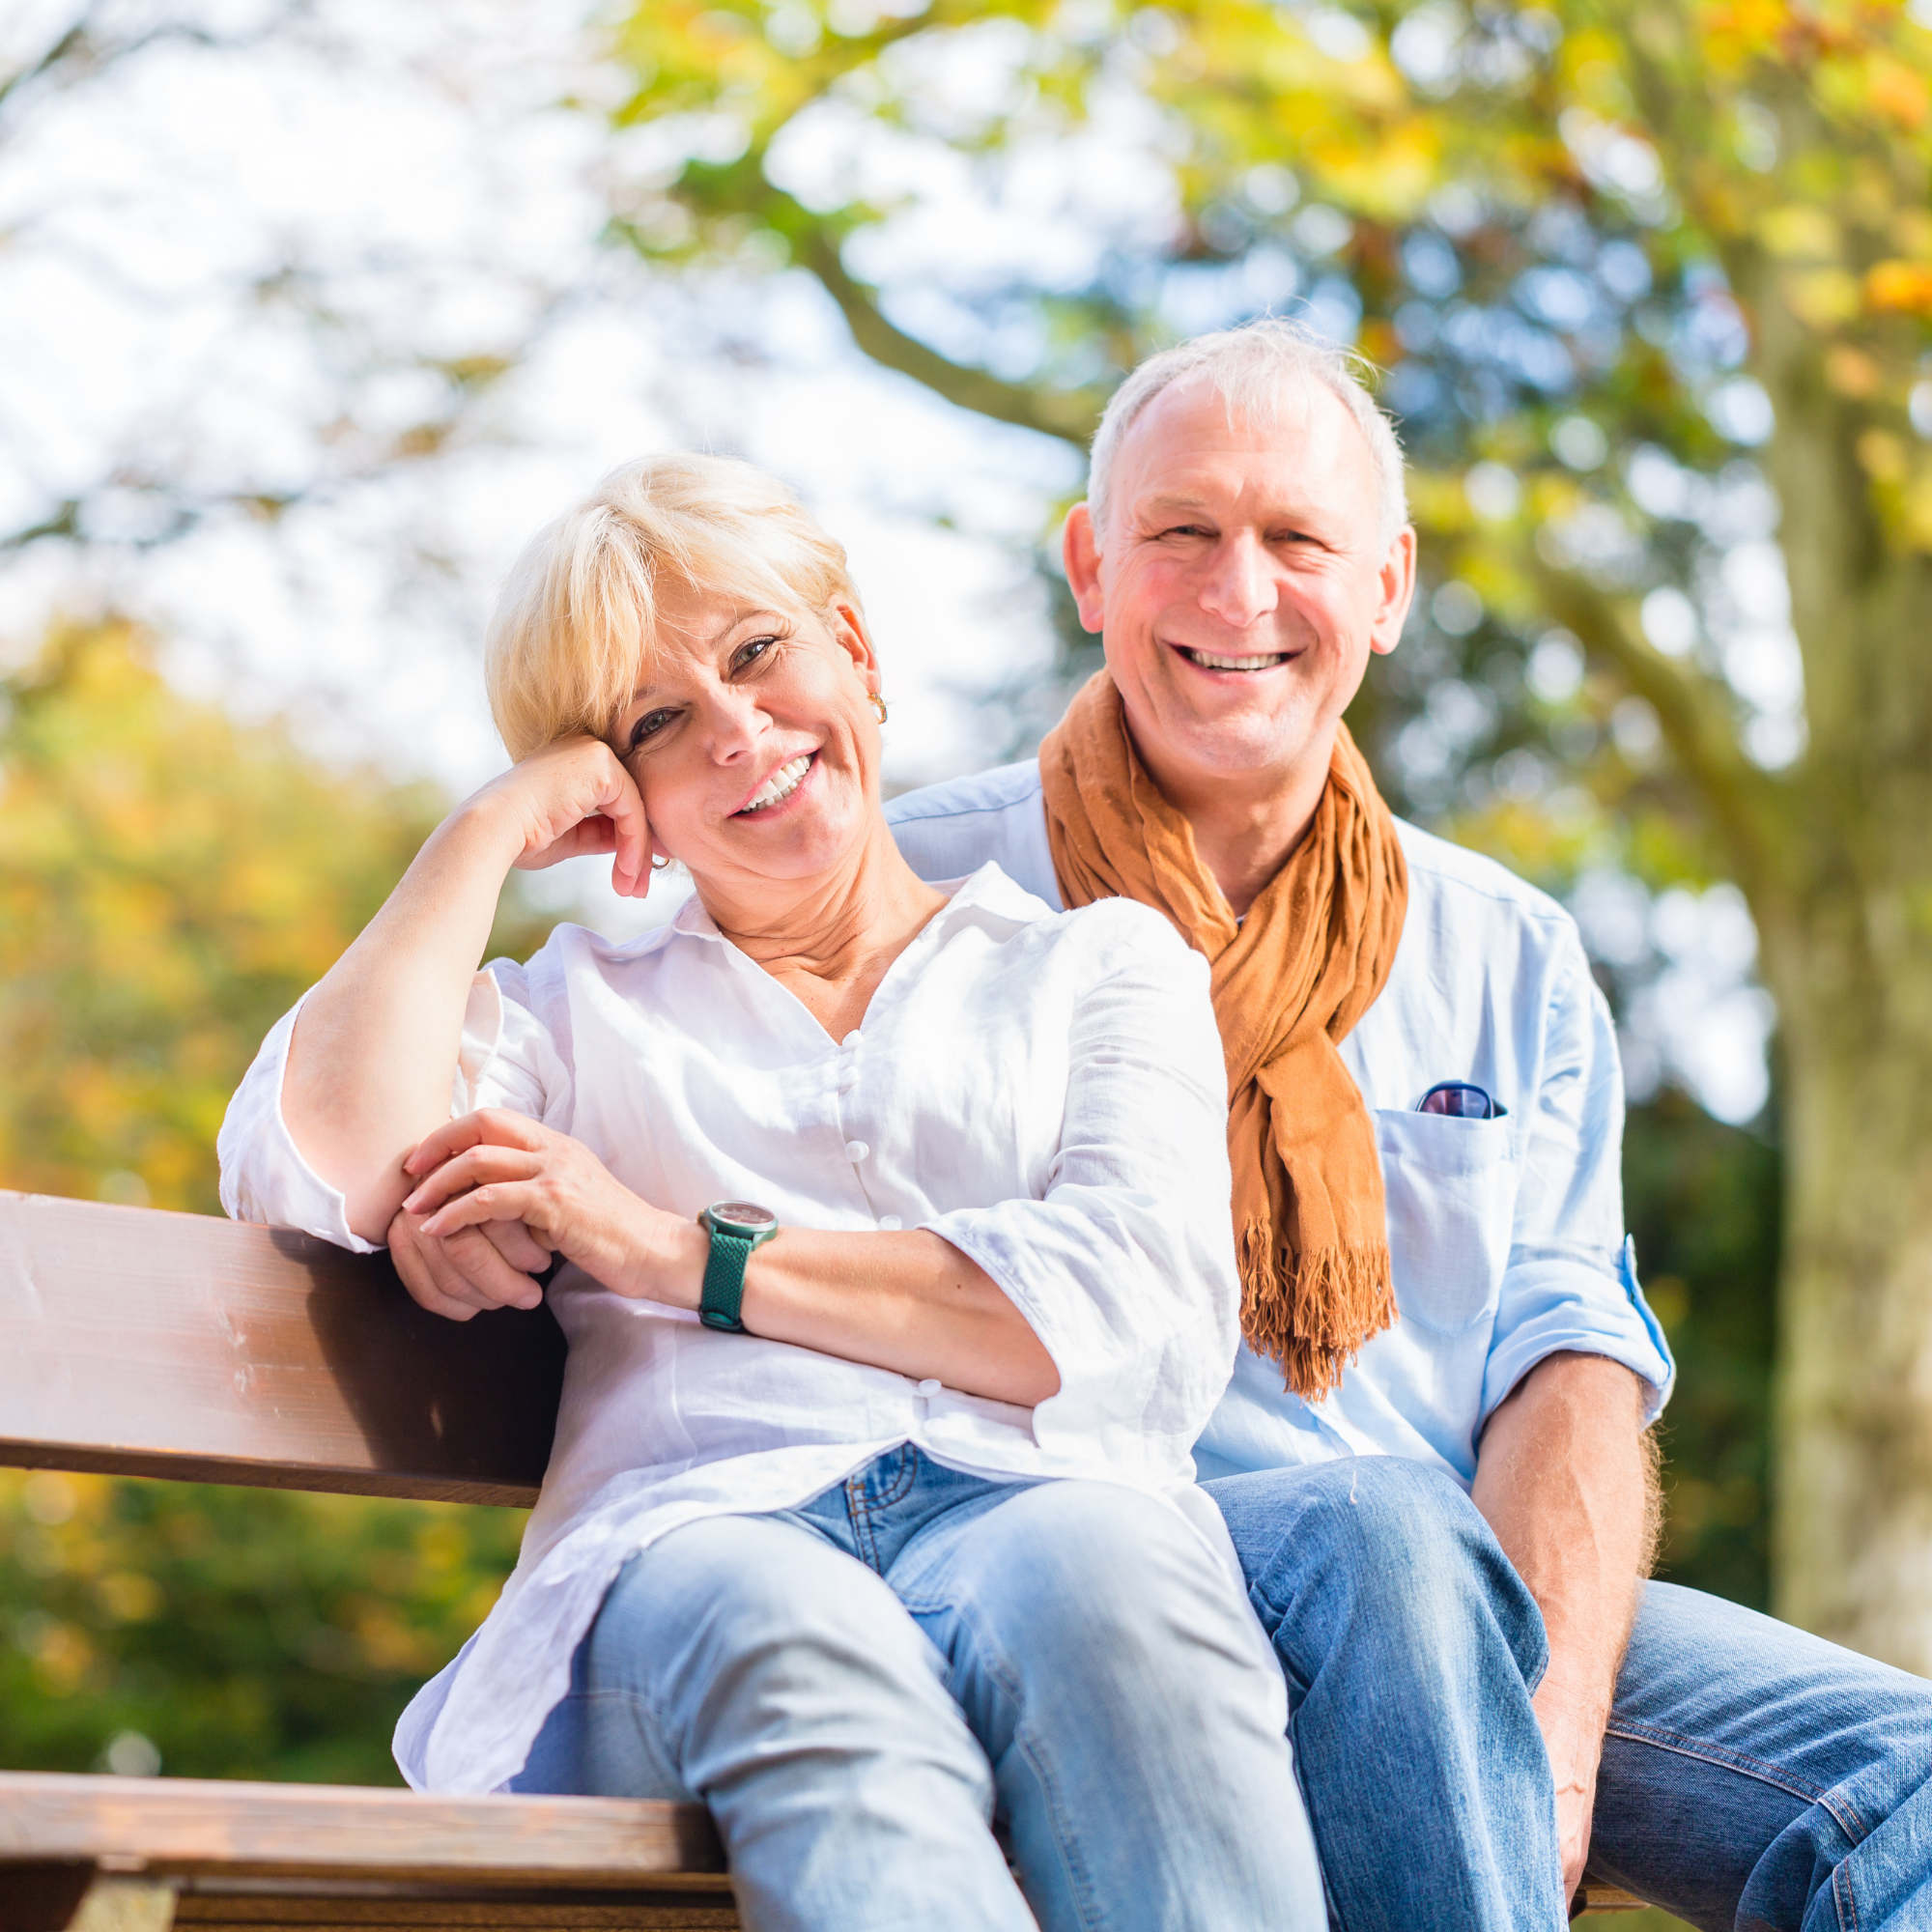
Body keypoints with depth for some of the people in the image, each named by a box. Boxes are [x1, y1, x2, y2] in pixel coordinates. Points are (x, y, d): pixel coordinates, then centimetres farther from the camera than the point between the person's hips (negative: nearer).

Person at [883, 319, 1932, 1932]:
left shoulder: (1508, 958, 19)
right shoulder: (920, 893, 8)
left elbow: (1572, 1360, 8)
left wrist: (1550, 1726, -13)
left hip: (1497, 1593, 4)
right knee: (1383, 1532, -36)